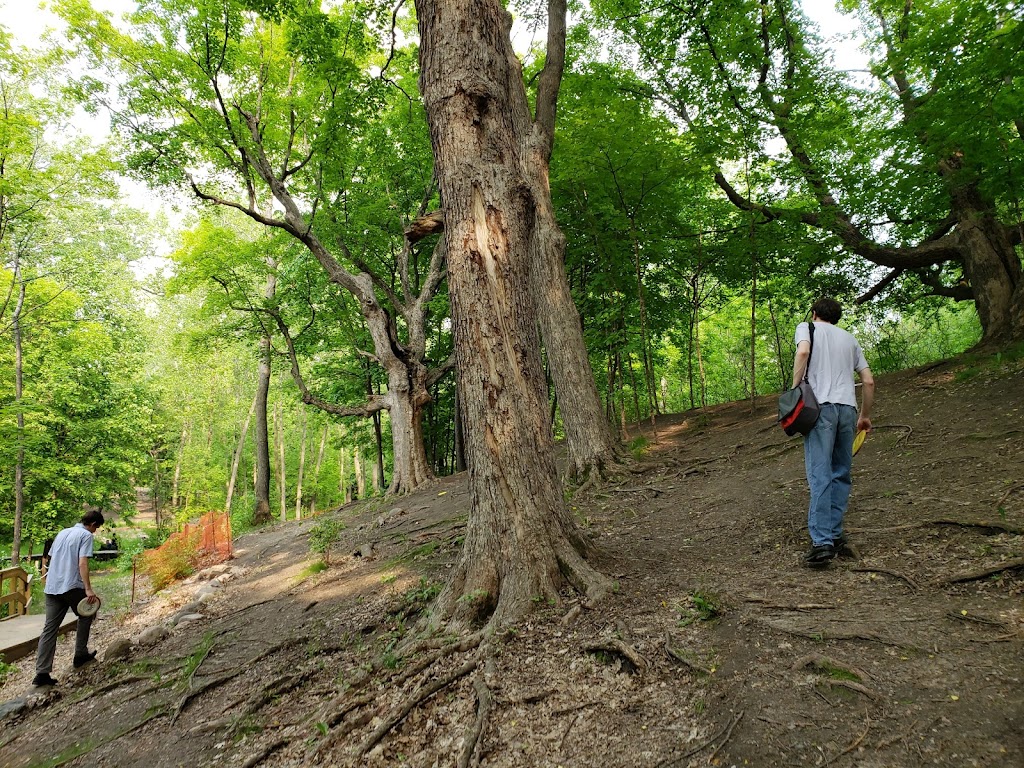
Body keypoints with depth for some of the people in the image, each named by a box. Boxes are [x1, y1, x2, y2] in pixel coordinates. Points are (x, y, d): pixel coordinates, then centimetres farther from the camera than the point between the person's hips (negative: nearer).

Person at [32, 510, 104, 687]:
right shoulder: (86, 535, -6)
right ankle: (80, 655, 20)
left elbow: (51, 558, 23)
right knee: (86, 614, 17)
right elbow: (82, 563, -17)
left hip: (51, 588, 7)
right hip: (72, 586, -7)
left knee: (50, 629, 4)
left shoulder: (62, 533, 18)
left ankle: (42, 673, -1)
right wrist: (88, 589, -20)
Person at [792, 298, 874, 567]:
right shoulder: (849, 338, 25)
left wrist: (794, 388, -7)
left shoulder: (807, 327, 12)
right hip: (848, 407, 4)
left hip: (821, 406, -4)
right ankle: (835, 537, 9)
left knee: (820, 476, -9)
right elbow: (868, 381, 19)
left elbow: (803, 351, -11)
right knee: (841, 475, 10)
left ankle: (822, 542, -15)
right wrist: (865, 415, 28)